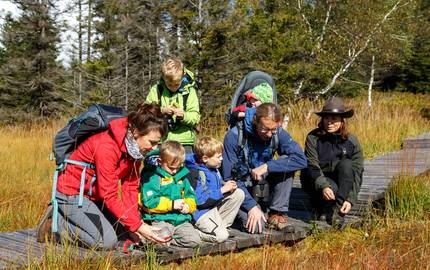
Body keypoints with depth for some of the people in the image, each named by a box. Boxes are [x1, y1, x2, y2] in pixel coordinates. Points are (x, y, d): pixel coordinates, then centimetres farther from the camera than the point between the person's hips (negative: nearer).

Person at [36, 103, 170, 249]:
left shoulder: (135, 147, -6)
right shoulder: (107, 146, -31)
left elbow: (130, 186, -4)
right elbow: (109, 195, -29)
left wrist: (135, 223, -14)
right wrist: (138, 225, -27)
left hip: (95, 195, 9)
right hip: (72, 194, -9)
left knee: (128, 234, 3)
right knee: (108, 242, -19)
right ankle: (56, 223, -1)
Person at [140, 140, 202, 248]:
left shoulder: (181, 176, 16)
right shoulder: (151, 177, -5)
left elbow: (191, 196, 24)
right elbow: (148, 202, -14)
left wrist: (188, 206, 0)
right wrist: (172, 204, -17)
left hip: (181, 219, 6)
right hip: (160, 220, -6)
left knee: (194, 240, -17)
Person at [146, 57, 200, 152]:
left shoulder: (189, 91, 3)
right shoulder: (156, 90, 3)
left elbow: (195, 116, -2)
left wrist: (184, 116, -22)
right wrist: (162, 111, -19)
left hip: (184, 141, 0)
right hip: (161, 141, 1)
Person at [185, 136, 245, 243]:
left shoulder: (214, 169, 9)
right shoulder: (195, 174, -20)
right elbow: (199, 200, -25)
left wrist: (227, 186, -3)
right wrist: (223, 189, -21)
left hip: (215, 206, 9)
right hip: (201, 213, -9)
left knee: (239, 193, -3)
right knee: (221, 236, -26)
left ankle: (222, 225, -2)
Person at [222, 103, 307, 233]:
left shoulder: (278, 133, -12)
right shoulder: (234, 136, -21)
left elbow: (300, 159, -22)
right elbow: (229, 178, -20)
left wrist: (266, 167, -28)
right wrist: (252, 206, -27)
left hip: (264, 188, 3)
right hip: (242, 188, -3)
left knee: (286, 162, -22)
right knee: (256, 227, -27)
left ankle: (277, 214, -10)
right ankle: (242, 213, 9)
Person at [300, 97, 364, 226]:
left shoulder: (351, 141, -7)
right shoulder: (313, 138, -11)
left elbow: (357, 173, -11)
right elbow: (311, 167, -18)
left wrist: (350, 199, -24)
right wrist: (323, 187, -36)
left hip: (342, 183, 3)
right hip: (316, 183, -2)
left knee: (346, 164, -29)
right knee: (332, 188, -35)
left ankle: (338, 209, -29)